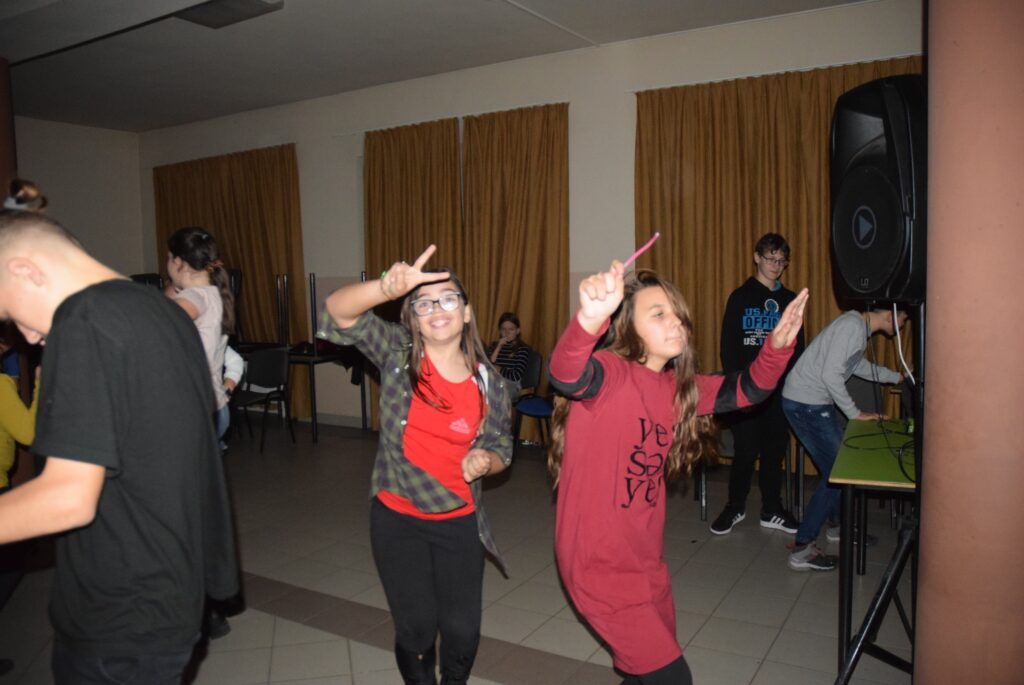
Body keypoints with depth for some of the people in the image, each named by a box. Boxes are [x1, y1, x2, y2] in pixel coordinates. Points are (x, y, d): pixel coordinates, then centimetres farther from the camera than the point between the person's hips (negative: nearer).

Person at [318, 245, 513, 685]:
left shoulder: (490, 384, -6)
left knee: (462, 630, 11)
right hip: (397, 519, -1)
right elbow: (338, 313, -25)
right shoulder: (397, 352, -10)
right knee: (415, 630, 10)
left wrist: (486, 462, -17)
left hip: (459, 522, 1)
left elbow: (500, 449, 7)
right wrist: (389, 287, -44)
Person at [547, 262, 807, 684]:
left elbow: (745, 390, 11)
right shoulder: (610, 373, -20)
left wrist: (778, 345, -7)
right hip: (600, 565, -8)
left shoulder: (677, 387, 3)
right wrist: (589, 318, -63)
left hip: (646, 561, 8)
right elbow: (566, 375, -42)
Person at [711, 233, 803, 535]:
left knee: (775, 451, 10)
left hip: (780, 390, 4)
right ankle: (735, 507, 18)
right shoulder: (740, 297, -1)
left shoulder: (790, 300, 10)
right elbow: (728, 348, -5)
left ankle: (771, 510, 24)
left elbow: (798, 349, 12)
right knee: (745, 451, -1)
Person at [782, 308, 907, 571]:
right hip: (805, 404, -10)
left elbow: (860, 367, 32)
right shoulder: (853, 325, -18)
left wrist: (897, 377, 38)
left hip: (816, 403, 10)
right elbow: (831, 374, -24)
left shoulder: (861, 327, 14)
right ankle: (801, 550, -3)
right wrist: (854, 413, -15)